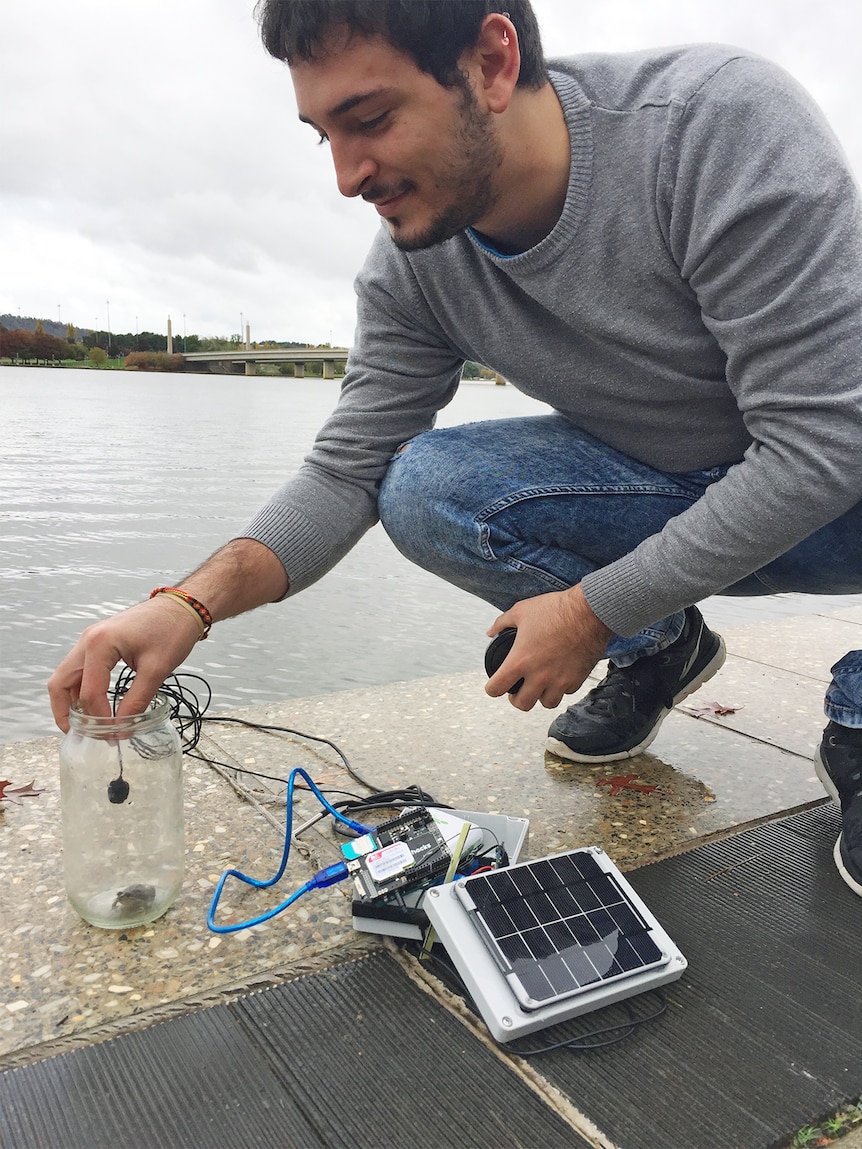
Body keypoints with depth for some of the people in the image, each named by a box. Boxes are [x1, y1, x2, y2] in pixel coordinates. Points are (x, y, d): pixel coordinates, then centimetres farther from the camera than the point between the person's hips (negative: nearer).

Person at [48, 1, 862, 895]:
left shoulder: (724, 122, -29)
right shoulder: (413, 263, -13)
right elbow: (348, 469, -9)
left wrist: (590, 612, -25)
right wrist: (192, 602, -27)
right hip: (660, 497, 4)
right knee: (422, 492, -18)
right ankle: (658, 651, 5)